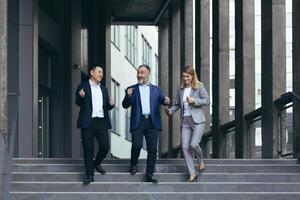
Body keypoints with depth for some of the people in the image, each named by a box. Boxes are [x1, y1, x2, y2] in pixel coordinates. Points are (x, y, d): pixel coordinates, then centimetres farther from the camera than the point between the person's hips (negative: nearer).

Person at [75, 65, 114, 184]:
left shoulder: (104, 89, 18)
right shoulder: (83, 87, 4)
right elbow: (78, 103, -1)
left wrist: (111, 104, -3)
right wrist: (81, 97, -23)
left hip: (101, 121, 4)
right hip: (88, 122, -4)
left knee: (105, 146, 0)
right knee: (88, 149, -1)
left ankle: (96, 164, 28)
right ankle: (89, 174, 6)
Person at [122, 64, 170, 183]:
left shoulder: (156, 89, 16)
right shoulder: (132, 89, 11)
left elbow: (162, 100, 4)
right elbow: (125, 105, 3)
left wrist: (166, 101, -20)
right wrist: (128, 96, -17)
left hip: (152, 122, 2)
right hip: (138, 122, -2)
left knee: (152, 149, -1)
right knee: (137, 145, -15)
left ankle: (149, 175, 4)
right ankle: (133, 164, 13)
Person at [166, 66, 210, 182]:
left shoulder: (199, 87, -1)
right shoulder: (181, 90, 11)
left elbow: (207, 101, -6)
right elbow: (176, 104, 16)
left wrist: (194, 100, -16)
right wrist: (170, 111, -2)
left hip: (197, 121, -5)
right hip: (185, 121, 5)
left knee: (194, 144, -18)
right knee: (185, 147, -3)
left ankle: (201, 161, 16)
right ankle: (193, 173, 6)